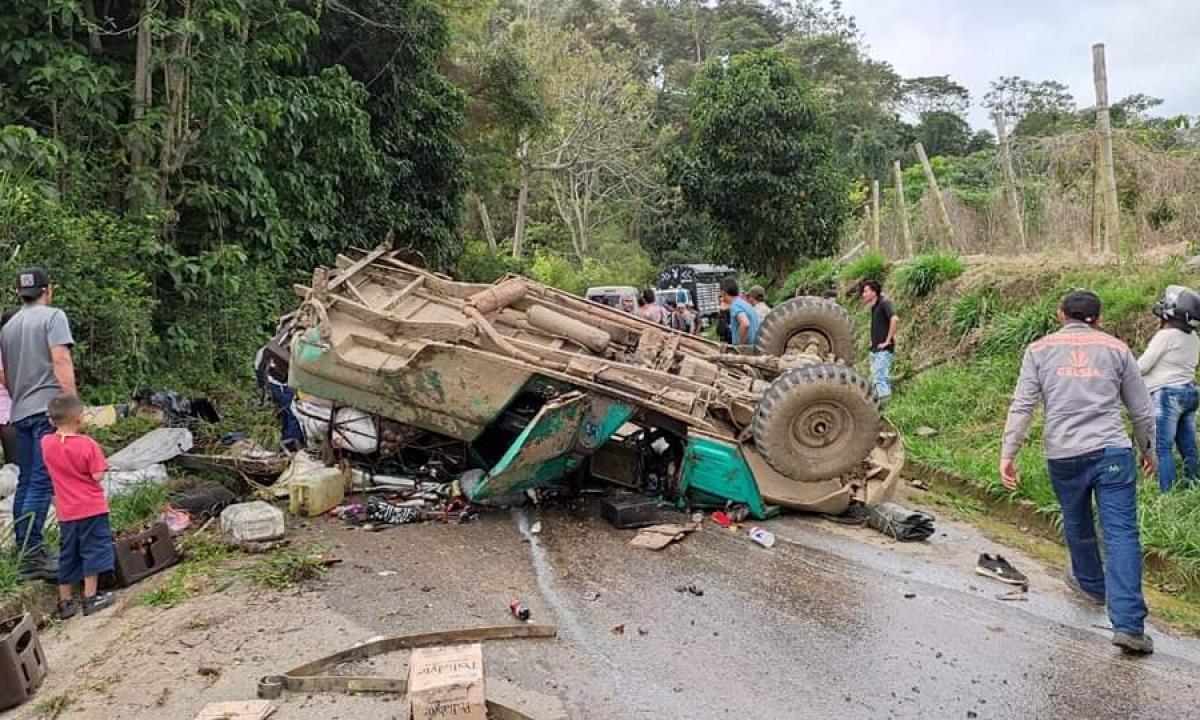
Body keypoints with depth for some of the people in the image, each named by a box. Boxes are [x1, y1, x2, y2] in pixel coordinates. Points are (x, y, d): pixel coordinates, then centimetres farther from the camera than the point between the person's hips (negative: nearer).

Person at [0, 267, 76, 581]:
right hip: (49, 408, -7)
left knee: (26, 481, 12)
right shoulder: (53, 316, -3)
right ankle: (32, 554, -13)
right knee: (41, 482, -10)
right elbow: (60, 360, -14)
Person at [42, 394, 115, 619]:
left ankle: (65, 602, 22)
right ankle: (90, 598, 6)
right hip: (92, 507, -5)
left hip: (66, 511, 5)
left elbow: (56, 470, 14)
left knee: (67, 554, 14)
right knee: (93, 550, 4)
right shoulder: (87, 444, -15)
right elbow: (98, 475, -14)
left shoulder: (46, 443, -1)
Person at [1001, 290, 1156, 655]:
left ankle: (1091, 583, 43)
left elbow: (1021, 406, -2)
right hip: (1113, 451, -1)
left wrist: (1008, 453, -2)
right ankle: (1128, 624, -9)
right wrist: (1148, 450, 28)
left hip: (1063, 455, 1)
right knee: (1121, 533, -3)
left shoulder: (1039, 350, 7)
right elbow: (1141, 409, 14)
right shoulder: (1116, 348, 9)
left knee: (1077, 525, 21)